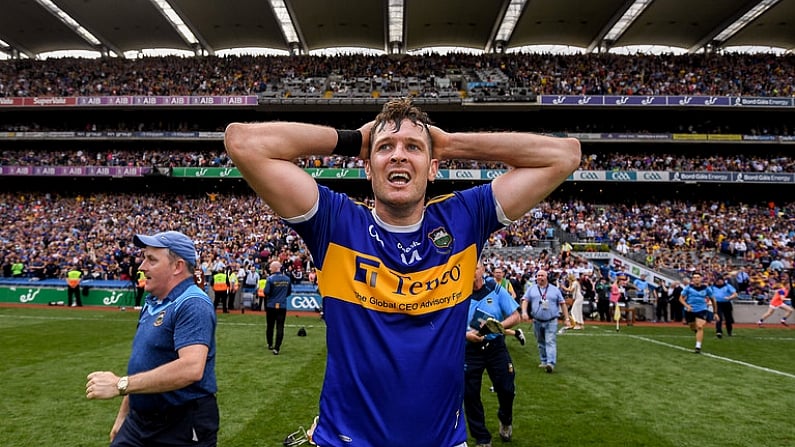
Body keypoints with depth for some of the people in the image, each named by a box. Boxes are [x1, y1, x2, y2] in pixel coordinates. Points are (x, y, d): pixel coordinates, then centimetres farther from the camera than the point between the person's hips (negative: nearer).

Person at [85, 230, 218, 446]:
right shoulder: (151, 303, 10)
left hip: (183, 428, -8)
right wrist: (124, 414, 17)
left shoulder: (193, 305, -21)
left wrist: (120, 384, -29)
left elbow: (191, 368, -34)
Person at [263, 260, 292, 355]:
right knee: (280, 327, 0)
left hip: (271, 305, -1)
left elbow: (266, 292, -15)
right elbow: (289, 292, 8)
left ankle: (270, 345, 30)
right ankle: (276, 348, -6)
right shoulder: (287, 279, -1)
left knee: (270, 326, 16)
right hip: (282, 306, 2)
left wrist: (270, 295, 7)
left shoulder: (270, 278, -13)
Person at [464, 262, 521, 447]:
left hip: (496, 347, 0)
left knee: (507, 389, 4)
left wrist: (497, 326, -20)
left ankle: (505, 420, 39)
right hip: (469, 349, 0)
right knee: (470, 394, 3)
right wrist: (465, 334, -17)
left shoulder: (497, 291, -4)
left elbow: (515, 317, -2)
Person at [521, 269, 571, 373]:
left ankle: (551, 363, -21)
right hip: (537, 321, 3)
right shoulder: (531, 289, 8)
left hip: (551, 321, -2)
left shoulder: (555, 290, 6)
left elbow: (562, 304, 7)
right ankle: (544, 361, 24)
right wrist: (524, 312, -18)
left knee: (551, 342, -12)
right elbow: (525, 300, 1)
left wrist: (566, 318, 2)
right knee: (541, 343, 11)